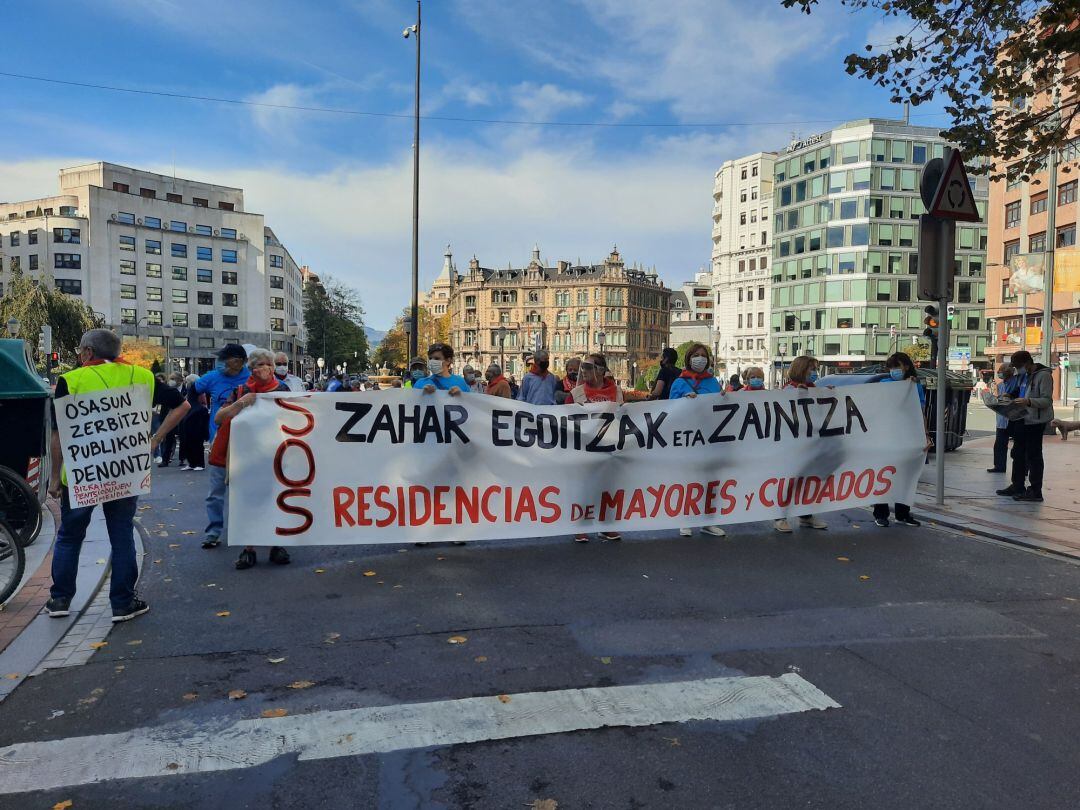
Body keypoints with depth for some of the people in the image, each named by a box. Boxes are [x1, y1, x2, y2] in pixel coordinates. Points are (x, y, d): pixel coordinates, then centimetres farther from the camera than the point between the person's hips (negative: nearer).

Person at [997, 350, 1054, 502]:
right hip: (1021, 420, 9)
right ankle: (1017, 486, 23)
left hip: (1035, 421, -9)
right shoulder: (1023, 375, 14)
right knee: (1018, 454, 13)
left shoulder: (1043, 375, -13)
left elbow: (1047, 400, -19)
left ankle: (1035, 491, 4)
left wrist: (1028, 401, -33)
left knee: (1033, 455, -3)